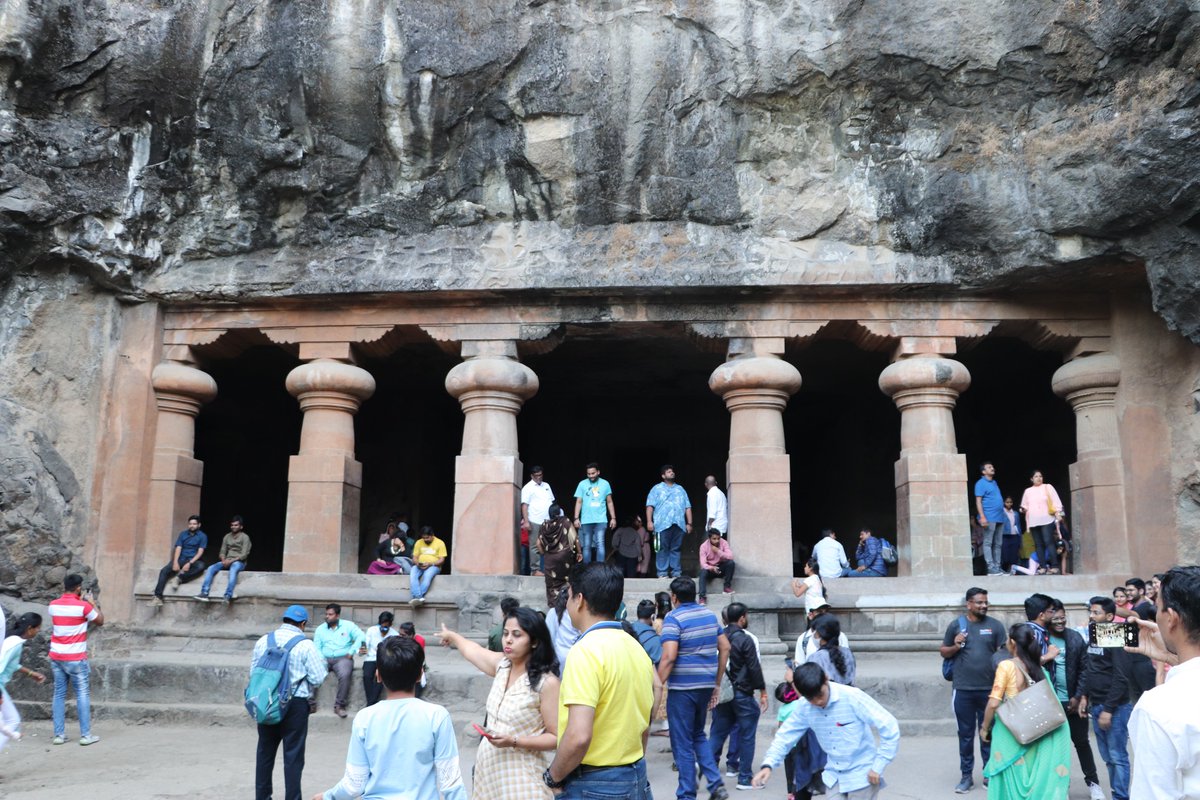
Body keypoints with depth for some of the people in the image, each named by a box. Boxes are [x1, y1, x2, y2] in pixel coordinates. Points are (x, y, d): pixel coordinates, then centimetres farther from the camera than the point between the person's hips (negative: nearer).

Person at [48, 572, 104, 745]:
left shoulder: (53, 605, 2)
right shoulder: (83, 606, -12)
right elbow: (100, 621, 2)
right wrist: (93, 604, 15)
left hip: (56, 657, 5)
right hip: (75, 658, -5)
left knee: (59, 694, 10)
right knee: (82, 695, 1)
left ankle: (59, 734, 9)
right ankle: (86, 734, 1)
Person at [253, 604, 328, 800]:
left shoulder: (263, 640, 3)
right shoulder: (305, 645, -11)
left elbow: (253, 671, 10)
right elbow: (318, 678, -11)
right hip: (295, 704, -4)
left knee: (265, 751, 17)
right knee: (293, 755, 4)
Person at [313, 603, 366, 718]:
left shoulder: (348, 625, 6)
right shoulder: (320, 629, 15)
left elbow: (361, 637, -3)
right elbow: (316, 648, 7)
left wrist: (351, 652, -11)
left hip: (342, 658, -3)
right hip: (325, 659, 3)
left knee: (344, 675, -35)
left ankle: (339, 705, -24)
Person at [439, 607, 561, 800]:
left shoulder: (546, 682, -17)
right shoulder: (501, 665, 3)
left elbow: (557, 738, -14)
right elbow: (472, 650, 24)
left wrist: (514, 741, -23)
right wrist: (451, 636, 41)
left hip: (520, 776, -6)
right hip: (488, 768, 6)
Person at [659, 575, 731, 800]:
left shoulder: (673, 618, -11)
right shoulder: (710, 615, 9)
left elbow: (669, 657, -21)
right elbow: (725, 648, 12)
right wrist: (717, 683, 17)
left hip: (682, 687, -7)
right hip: (706, 685, 7)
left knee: (683, 744, 4)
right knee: (698, 735, 22)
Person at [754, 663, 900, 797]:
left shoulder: (853, 697, -23)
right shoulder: (804, 708, -7)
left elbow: (890, 727, -20)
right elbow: (785, 736, 2)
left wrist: (878, 767, -18)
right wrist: (768, 765, -14)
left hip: (862, 776, -5)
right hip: (834, 777, 5)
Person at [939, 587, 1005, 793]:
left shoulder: (995, 625, 2)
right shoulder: (956, 625, 3)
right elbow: (944, 652, 10)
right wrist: (955, 646, -11)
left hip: (989, 689, 0)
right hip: (963, 690, 0)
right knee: (965, 734, 8)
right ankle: (967, 775, 17)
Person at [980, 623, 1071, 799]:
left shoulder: (1006, 665, -13)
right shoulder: (1039, 669, 4)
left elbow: (994, 703, -14)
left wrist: (985, 728, -3)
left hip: (1010, 732, -5)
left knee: (1011, 778, 5)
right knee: (1031, 776, 15)